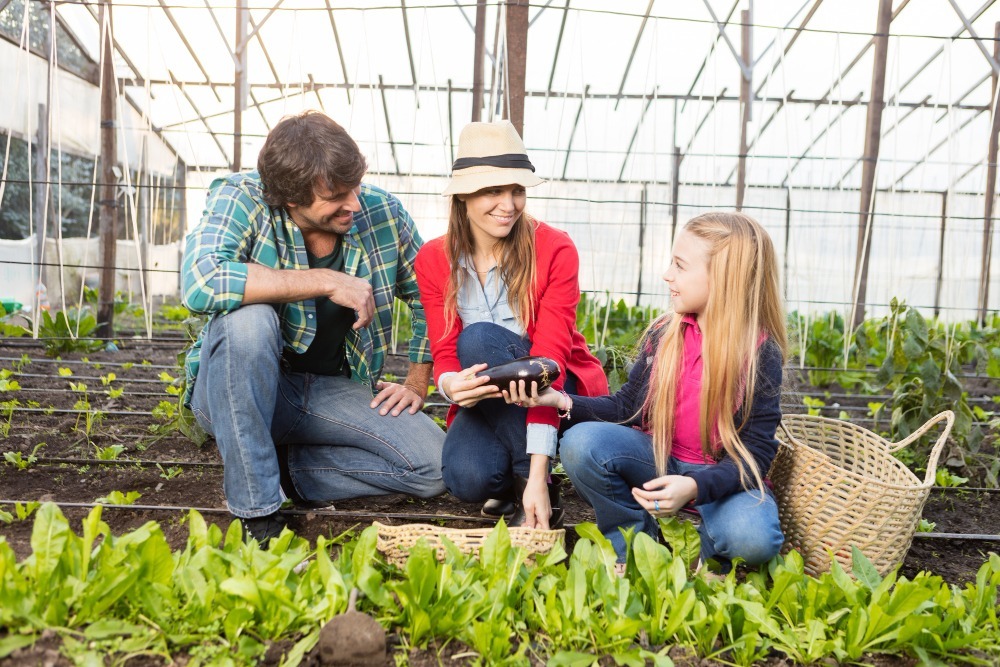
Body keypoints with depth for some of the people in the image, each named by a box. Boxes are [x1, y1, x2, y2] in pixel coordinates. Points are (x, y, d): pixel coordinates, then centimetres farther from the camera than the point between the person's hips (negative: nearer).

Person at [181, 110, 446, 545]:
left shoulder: (383, 213, -8)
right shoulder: (241, 199, -16)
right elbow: (199, 283, -36)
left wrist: (417, 384, -1)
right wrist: (327, 282, -31)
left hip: (334, 392, 3)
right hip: (236, 392, -2)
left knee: (435, 466, -15)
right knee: (248, 318, -36)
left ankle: (280, 468, 0)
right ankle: (256, 507, -22)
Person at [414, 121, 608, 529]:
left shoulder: (554, 251, -16)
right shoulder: (433, 260, -5)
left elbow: (549, 357, -24)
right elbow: (444, 353, -6)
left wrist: (538, 474, -30)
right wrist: (451, 384, -34)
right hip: (486, 401, 2)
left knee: (479, 339, -31)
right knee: (467, 479, -31)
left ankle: (535, 490, -18)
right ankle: (509, 484, 7)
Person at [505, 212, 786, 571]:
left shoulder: (761, 353, -14)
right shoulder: (662, 335, -3)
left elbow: (756, 451, -15)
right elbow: (627, 407, 2)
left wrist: (695, 487, -33)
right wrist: (561, 400, -13)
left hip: (722, 475, -3)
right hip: (658, 461, 3)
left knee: (752, 539, -35)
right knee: (581, 443, -24)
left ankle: (699, 551, 3)